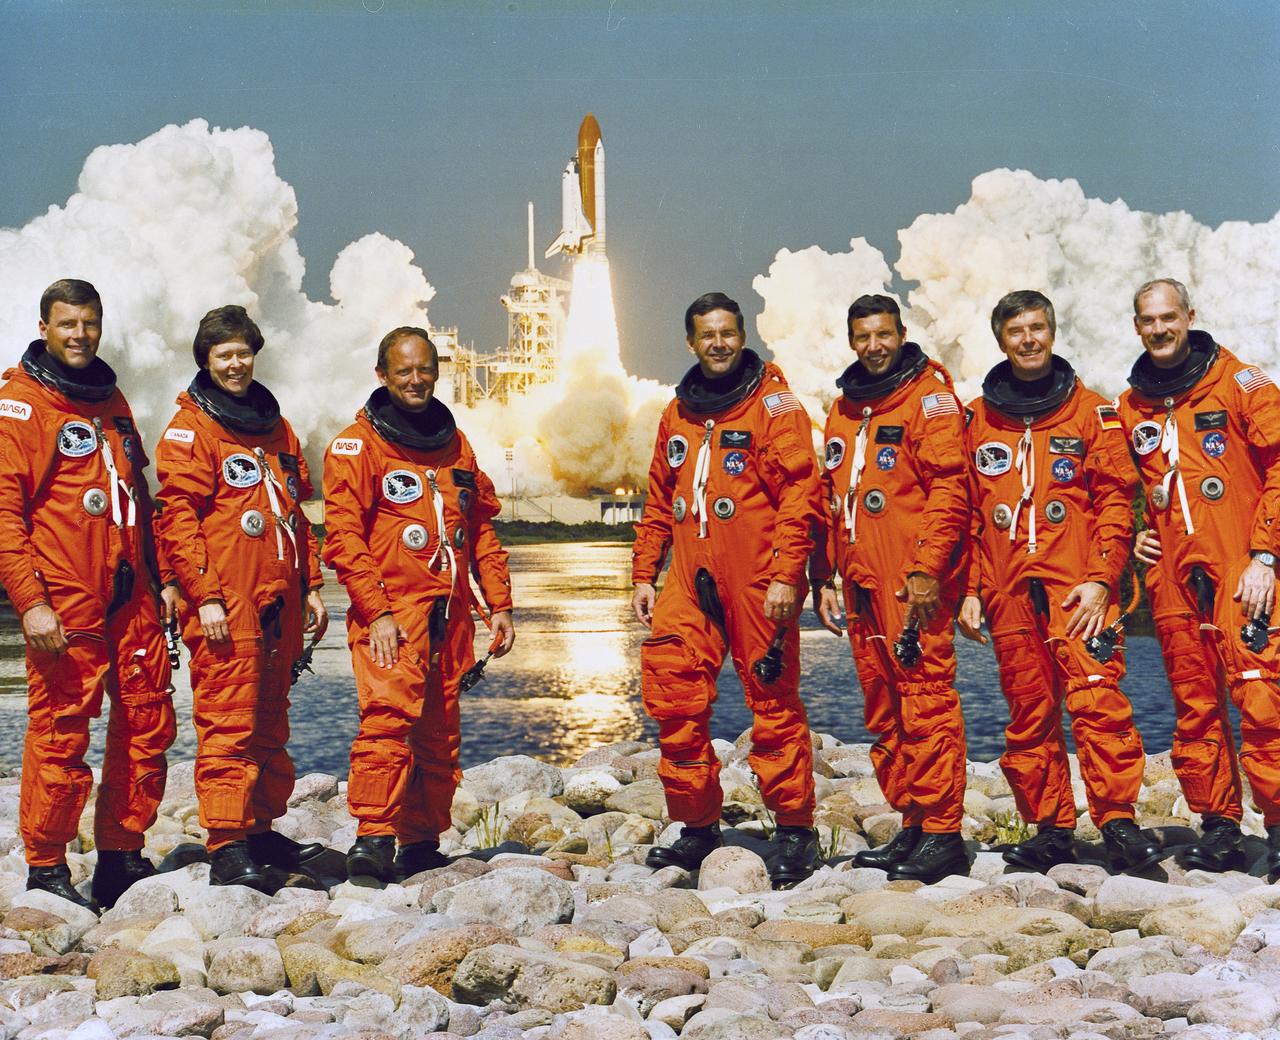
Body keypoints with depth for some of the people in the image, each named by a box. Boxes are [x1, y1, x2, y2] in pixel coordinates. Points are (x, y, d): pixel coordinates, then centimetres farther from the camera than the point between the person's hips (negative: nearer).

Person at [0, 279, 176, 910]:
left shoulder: (111, 401, 18)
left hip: (131, 598, 7)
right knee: (61, 732, -4)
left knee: (147, 724, 6)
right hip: (64, 602, -7)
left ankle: (121, 858, 17)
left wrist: (157, 580, 19)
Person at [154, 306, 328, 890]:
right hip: (225, 606, -7)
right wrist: (204, 596, -16)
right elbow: (177, 518, -9)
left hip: (278, 602, 7)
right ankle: (226, 847, -8)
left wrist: (310, 585, 17)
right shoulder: (190, 429, -2)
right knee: (227, 722, -9)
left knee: (269, 724, 11)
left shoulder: (276, 428, 19)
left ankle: (261, 830, 20)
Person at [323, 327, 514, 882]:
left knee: (440, 731, 6)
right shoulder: (357, 445, 0)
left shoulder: (455, 444, 18)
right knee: (389, 713, -22)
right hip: (390, 612, -6)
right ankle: (373, 837, -23)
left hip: (450, 614, 6)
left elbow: (482, 528, 21)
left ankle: (421, 842, 15)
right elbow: (344, 537, -8)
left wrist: (499, 602, 13)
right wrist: (376, 612, -16)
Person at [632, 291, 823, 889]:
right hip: (691, 579, 6)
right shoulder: (678, 414, 18)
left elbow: (799, 493, -9)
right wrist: (643, 576, 16)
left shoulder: (772, 403, -1)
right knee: (672, 696, 0)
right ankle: (697, 825, 13)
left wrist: (785, 574, -16)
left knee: (772, 701, -2)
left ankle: (794, 829, 8)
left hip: (757, 580, -5)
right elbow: (659, 503, 22)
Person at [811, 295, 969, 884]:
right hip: (862, 586, 8)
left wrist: (927, 569, -19)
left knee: (926, 702, -9)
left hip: (914, 585, -8)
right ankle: (911, 827, 16)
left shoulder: (930, 398, -2)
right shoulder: (843, 410, 20)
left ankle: (942, 835, -6)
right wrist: (824, 577, 18)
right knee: (884, 712, 9)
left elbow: (948, 491, -12)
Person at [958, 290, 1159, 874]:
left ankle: (1118, 821, -12)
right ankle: (1049, 829, 9)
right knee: (1029, 714, 3)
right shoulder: (977, 421, 14)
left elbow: (1115, 499, 3)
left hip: (1076, 587, -2)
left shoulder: (1090, 412, 8)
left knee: (1097, 700, -15)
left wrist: (1100, 579, -8)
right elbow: (965, 513, 15)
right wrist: (970, 589, 7)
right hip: (1008, 591, 3)